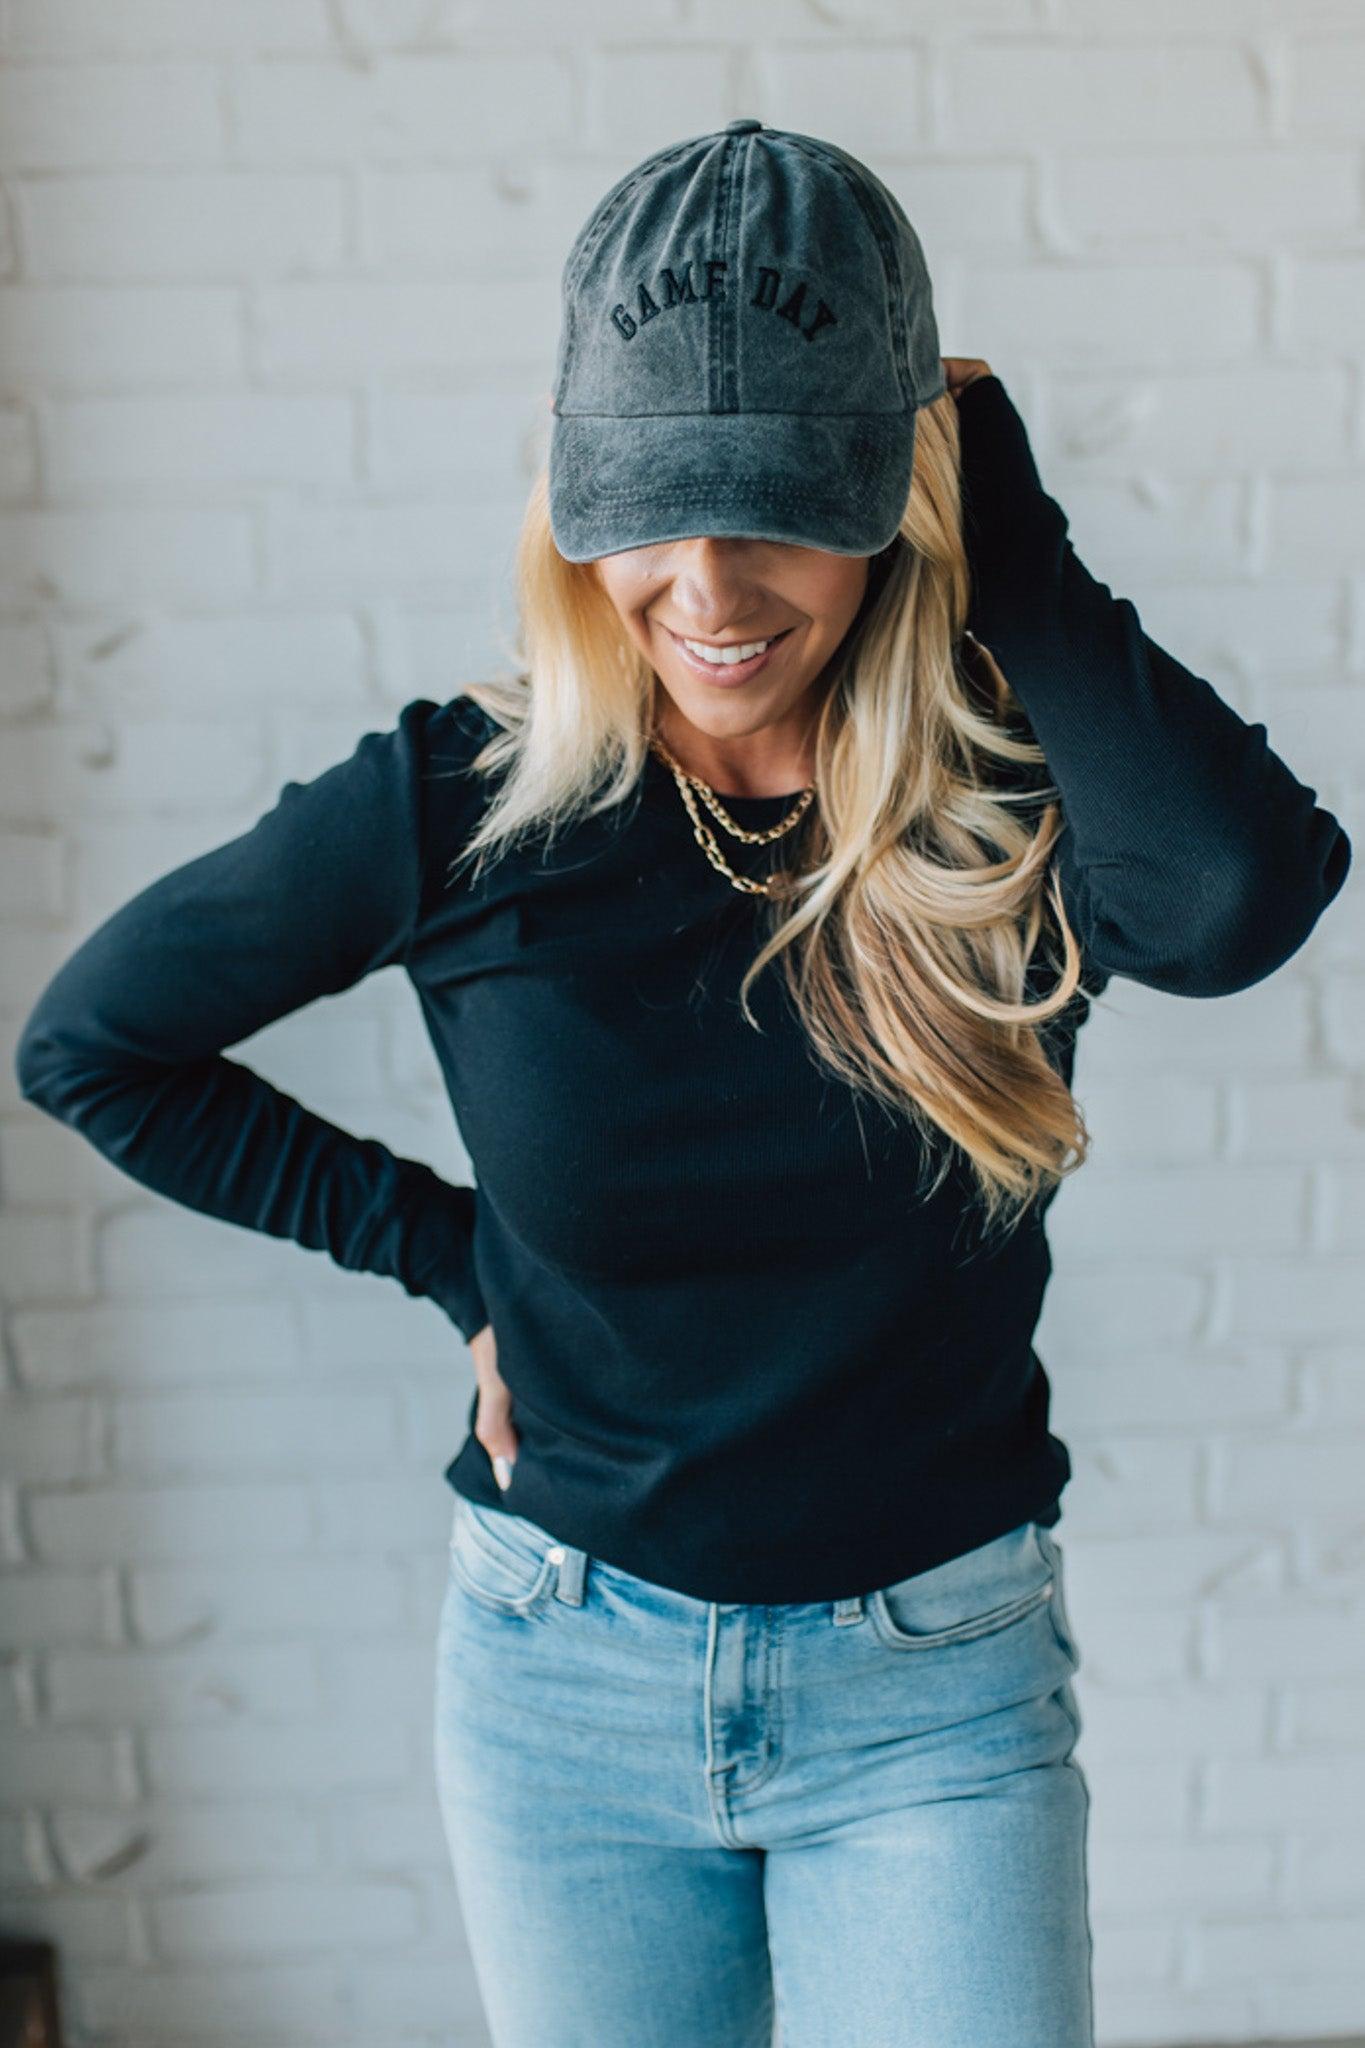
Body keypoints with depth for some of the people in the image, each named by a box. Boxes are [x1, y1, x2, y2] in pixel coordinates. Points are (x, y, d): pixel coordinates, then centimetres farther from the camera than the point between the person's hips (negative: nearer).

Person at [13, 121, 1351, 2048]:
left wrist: (1009, 532, -23)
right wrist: (449, 1250, -5)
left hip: (938, 1691, -1)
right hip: (568, 1676, 1)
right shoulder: (460, 808, -12)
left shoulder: (1019, 798, -12)